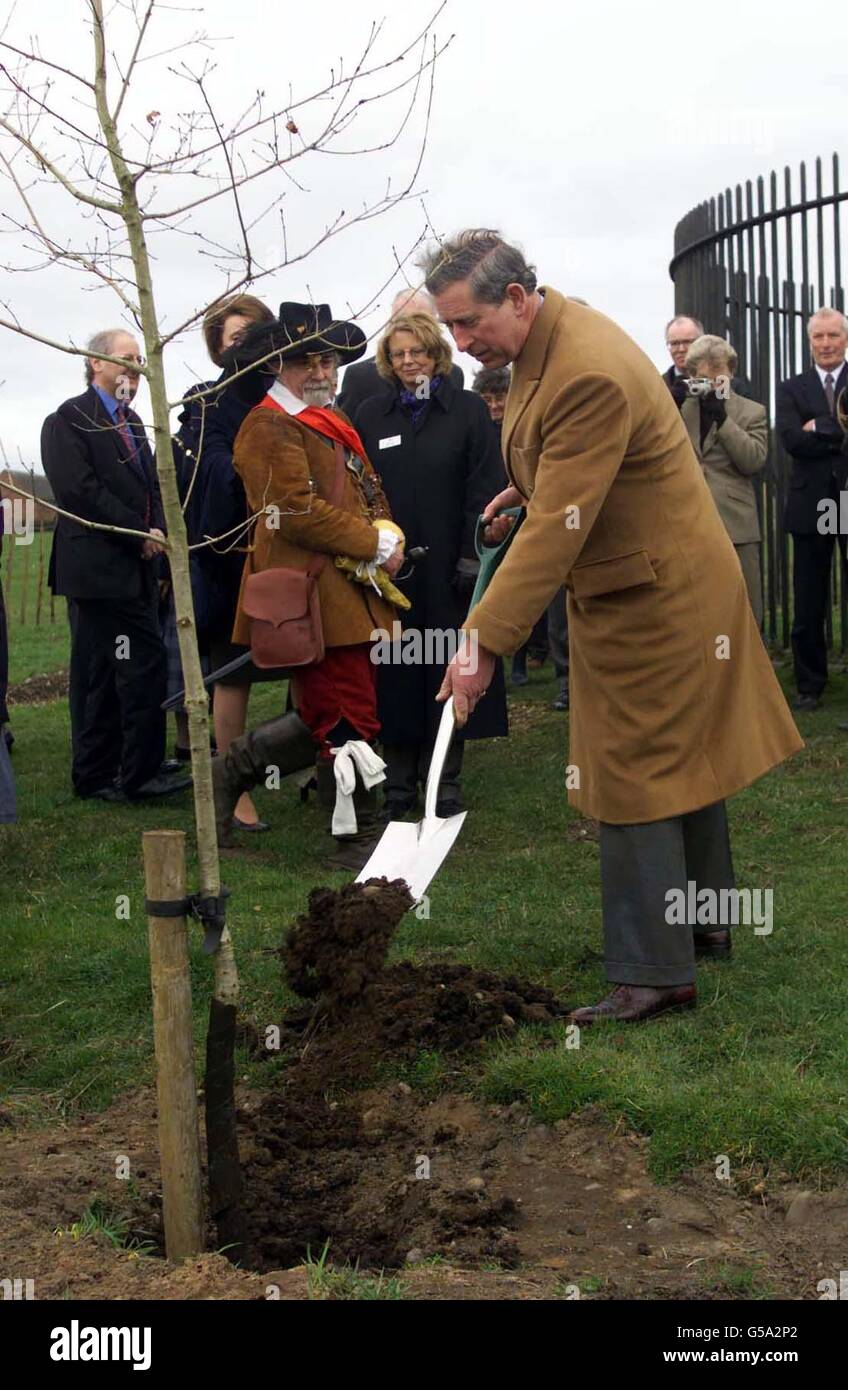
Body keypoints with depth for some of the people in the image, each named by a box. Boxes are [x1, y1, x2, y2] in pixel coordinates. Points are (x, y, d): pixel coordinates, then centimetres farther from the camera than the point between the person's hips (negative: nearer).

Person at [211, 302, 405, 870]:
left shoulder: (333, 422, 22)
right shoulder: (269, 428, -9)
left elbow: (370, 489, 21)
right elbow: (296, 510, -19)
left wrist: (388, 533, -2)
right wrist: (376, 546, -15)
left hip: (350, 591, 10)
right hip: (313, 594, -10)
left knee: (323, 717, 14)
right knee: (350, 720, -6)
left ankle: (234, 770, 27)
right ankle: (360, 839, 5)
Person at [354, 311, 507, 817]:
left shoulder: (468, 410, 2)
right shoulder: (371, 416, 10)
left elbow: (485, 488, -3)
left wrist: (474, 556, -10)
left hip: (447, 566, -2)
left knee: (447, 667, 2)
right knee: (396, 675, 3)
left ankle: (445, 777, 12)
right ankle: (400, 779, 11)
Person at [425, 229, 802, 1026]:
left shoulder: (589, 375, -29)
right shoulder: (543, 340, 3)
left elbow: (556, 529, -32)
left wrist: (484, 643, -33)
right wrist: (525, 487, 13)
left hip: (649, 598, -10)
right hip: (663, 581, 10)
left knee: (634, 780, -6)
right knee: (682, 757, 20)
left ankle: (654, 973, 2)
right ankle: (703, 923, 35)